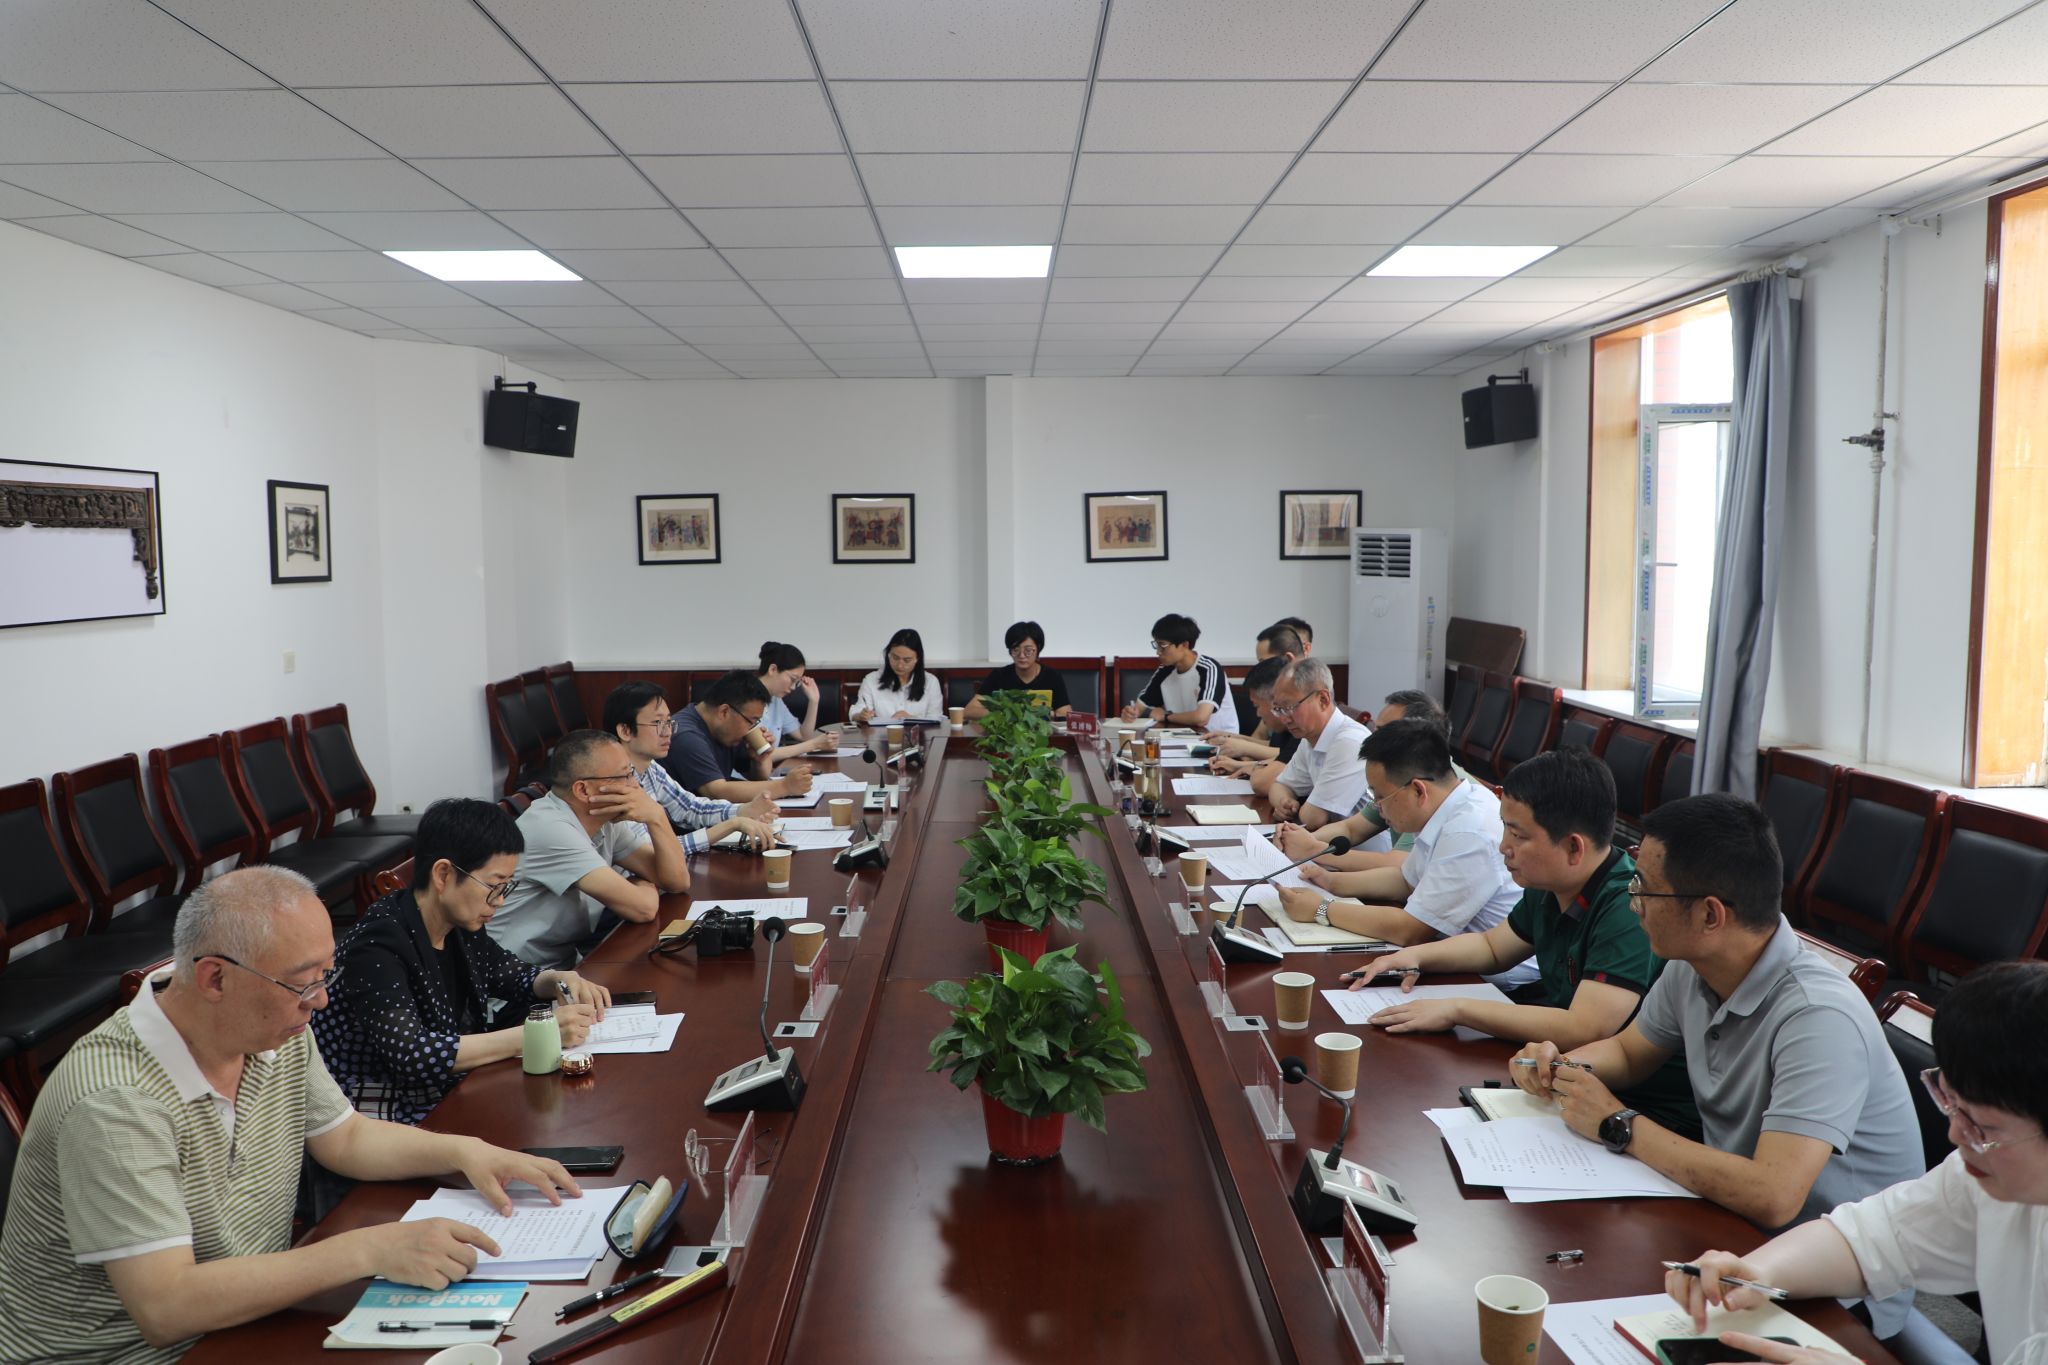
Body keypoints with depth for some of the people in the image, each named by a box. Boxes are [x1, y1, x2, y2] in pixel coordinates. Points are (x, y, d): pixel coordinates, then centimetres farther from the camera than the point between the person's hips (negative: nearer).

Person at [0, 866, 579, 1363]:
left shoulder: (280, 1031, -3)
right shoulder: (114, 1101, -27)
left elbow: (343, 1137, 12)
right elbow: (165, 1308, -31)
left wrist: (464, 1151, -5)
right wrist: (368, 1251, -34)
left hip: (254, 1313, 7)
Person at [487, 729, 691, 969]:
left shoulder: (605, 818, 1)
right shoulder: (551, 829, -23)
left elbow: (677, 881, -1)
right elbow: (641, 908, -26)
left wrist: (657, 818, -14)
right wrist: (645, 887, -4)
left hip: (572, 957, 8)